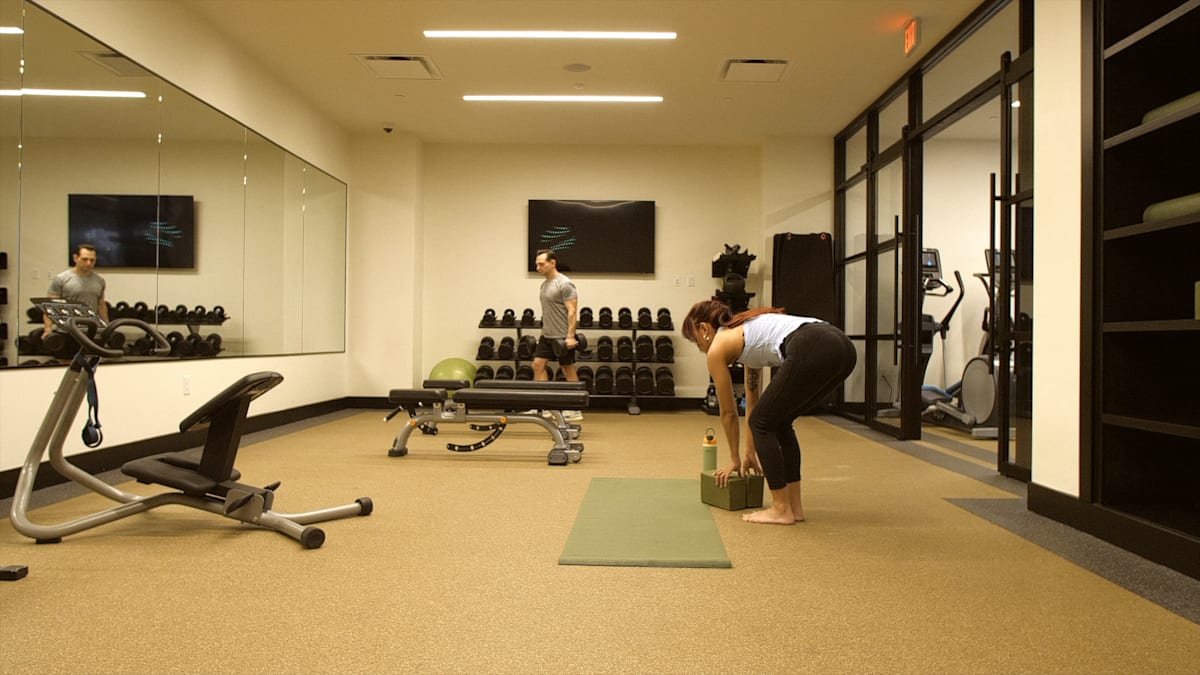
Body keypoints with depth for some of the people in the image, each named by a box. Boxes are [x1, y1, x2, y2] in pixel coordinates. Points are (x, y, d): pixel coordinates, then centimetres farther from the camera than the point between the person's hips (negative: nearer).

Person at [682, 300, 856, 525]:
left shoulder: (717, 348, 14)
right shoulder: (745, 332, 35)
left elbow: (728, 412, 22)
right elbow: (753, 399, 42)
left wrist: (735, 459, 36)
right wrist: (751, 452, 48)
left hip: (812, 351, -8)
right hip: (841, 346, 8)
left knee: (764, 422, 10)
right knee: (778, 421, 23)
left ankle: (781, 510, 14)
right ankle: (794, 504, 26)